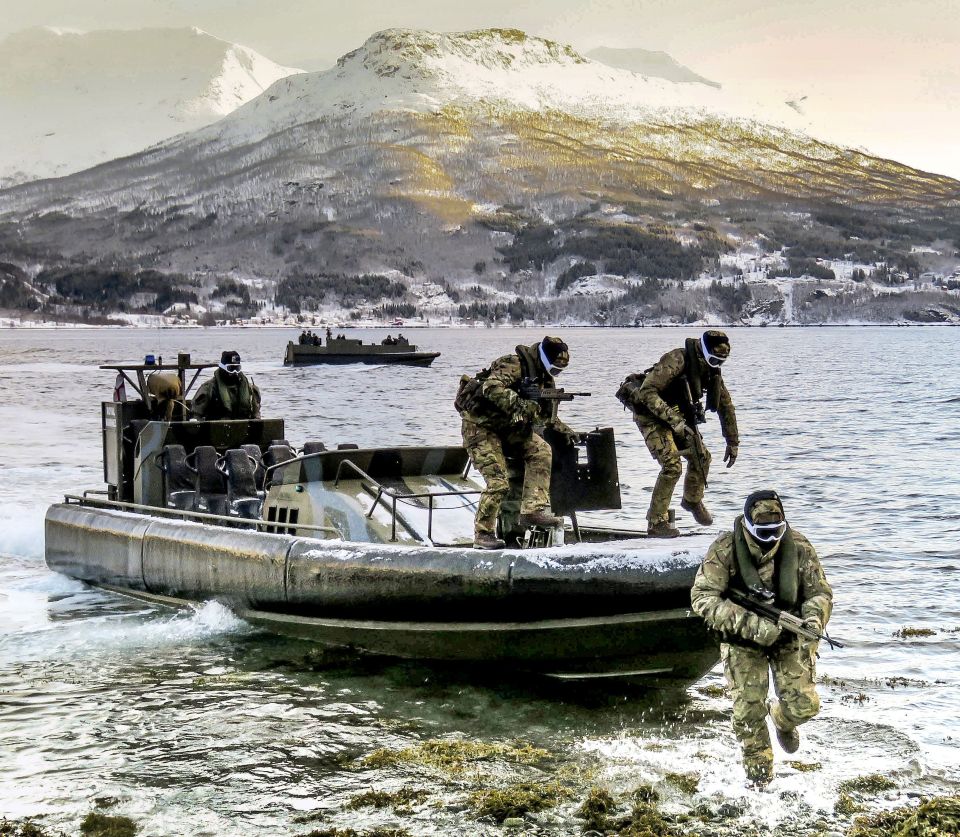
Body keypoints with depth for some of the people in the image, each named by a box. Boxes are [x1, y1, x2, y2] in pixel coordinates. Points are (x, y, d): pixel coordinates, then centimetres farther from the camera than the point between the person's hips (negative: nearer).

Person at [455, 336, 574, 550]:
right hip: (480, 426, -8)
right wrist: (521, 404, -42)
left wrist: (561, 428, 1)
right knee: (498, 482, -15)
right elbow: (492, 388, -36)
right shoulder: (513, 365, -19)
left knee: (541, 452, -12)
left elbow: (543, 414, 17)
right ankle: (483, 534, -2)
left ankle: (533, 510, -14)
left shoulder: (542, 377, 9)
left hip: (507, 427, 8)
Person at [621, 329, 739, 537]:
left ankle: (693, 501, 33)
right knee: (672, 465, -19)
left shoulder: (712, 370, -3)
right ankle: (656, 522, -10)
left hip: (678, 416, 8)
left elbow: (726, 405, 7)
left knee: (702, 457, 5)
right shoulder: (677, 361, -28)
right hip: (651, 415, -8)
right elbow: (647, 392, -33)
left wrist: (733, 442, 6)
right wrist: (673, 419, -38)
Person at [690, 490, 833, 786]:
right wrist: (749, 624, -36)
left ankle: (781, 720, 33)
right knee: (748, 711, -4)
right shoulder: (725, 550, -22)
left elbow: (820, 591, -6)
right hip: (742, 640, -2)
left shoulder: (799, 548, -15)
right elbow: (702, 597, -26)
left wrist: (814, 618, -30)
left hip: (790, 636, 2)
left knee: (804, 705, -7)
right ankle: (759, 773, 21)